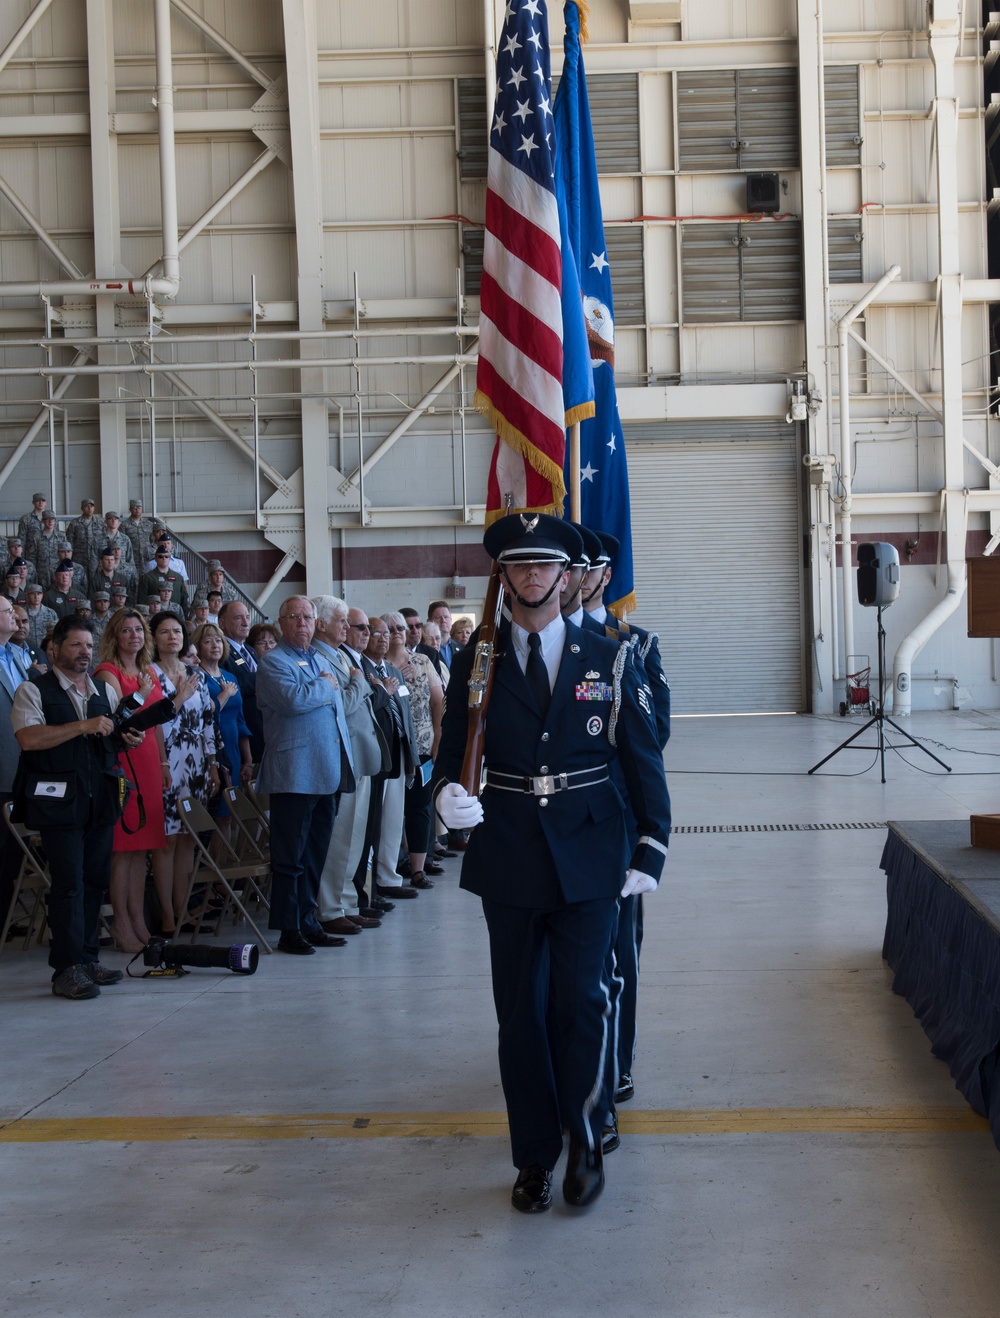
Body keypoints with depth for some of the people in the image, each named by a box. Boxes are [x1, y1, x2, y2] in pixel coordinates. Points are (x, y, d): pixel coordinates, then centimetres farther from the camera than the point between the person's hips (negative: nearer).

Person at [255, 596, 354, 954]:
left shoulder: (321, 660, 20)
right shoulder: (273, 662, -6)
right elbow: (293, 699, -23)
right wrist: (325, 685, -6)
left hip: (327, 773, 8)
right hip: (295, 774, -8)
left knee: (315, 855, 11)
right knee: (290, 856, -3)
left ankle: (308, 923, 18)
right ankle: (289, 930, 1)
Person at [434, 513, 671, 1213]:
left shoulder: (608, 659, 2)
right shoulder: (475, 663, 5)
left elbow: (644, 759, 4)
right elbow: (453, 752, 9)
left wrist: (652, 850, -1)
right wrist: (448, 792, -15)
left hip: (588, 858, -1)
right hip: (508, 861, 1)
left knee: (581, 1002, -6)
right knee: (520, 1012, 7)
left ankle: (586, 1137, 15)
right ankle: (535, 1155, 20)